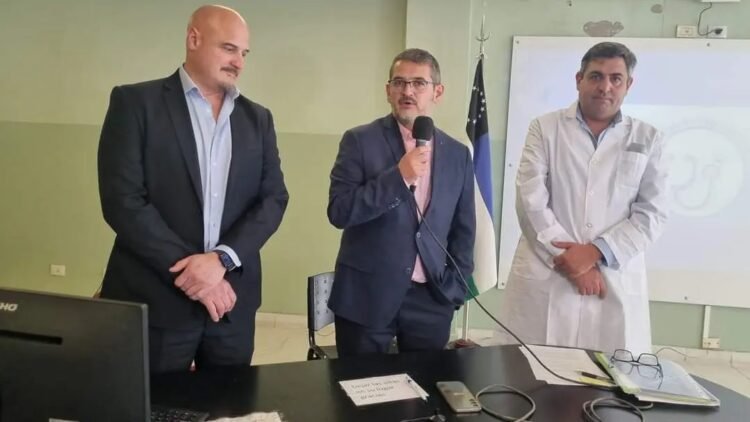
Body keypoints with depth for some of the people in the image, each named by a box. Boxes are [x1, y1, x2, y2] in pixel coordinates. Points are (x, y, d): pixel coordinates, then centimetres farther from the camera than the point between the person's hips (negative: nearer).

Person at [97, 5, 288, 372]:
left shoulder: (257, 118, 10)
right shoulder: (136, 102, -2)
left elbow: (273, 198, 3)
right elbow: (122, 201, -9)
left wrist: (222, 258, -12)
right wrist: (189, 268, -14)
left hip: (231, 298, 4)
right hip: (155, 298, -3)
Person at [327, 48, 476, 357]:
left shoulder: (458, 154, 6)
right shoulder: (360, 141, -4)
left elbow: (463, 229, 11)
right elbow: (339, 212, -13)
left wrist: (455, 290, 4)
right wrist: (399, 176, -21)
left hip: (431, 300, 3)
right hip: (366, 297, -2)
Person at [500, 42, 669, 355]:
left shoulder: (647, 139, 10)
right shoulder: (545, 128, 6)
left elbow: (652, 213, 3)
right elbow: (530, 201, -4)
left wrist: (595, 252, -10)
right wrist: (572, 259, -9)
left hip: (616, 285, 1)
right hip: (544, 279, -1)